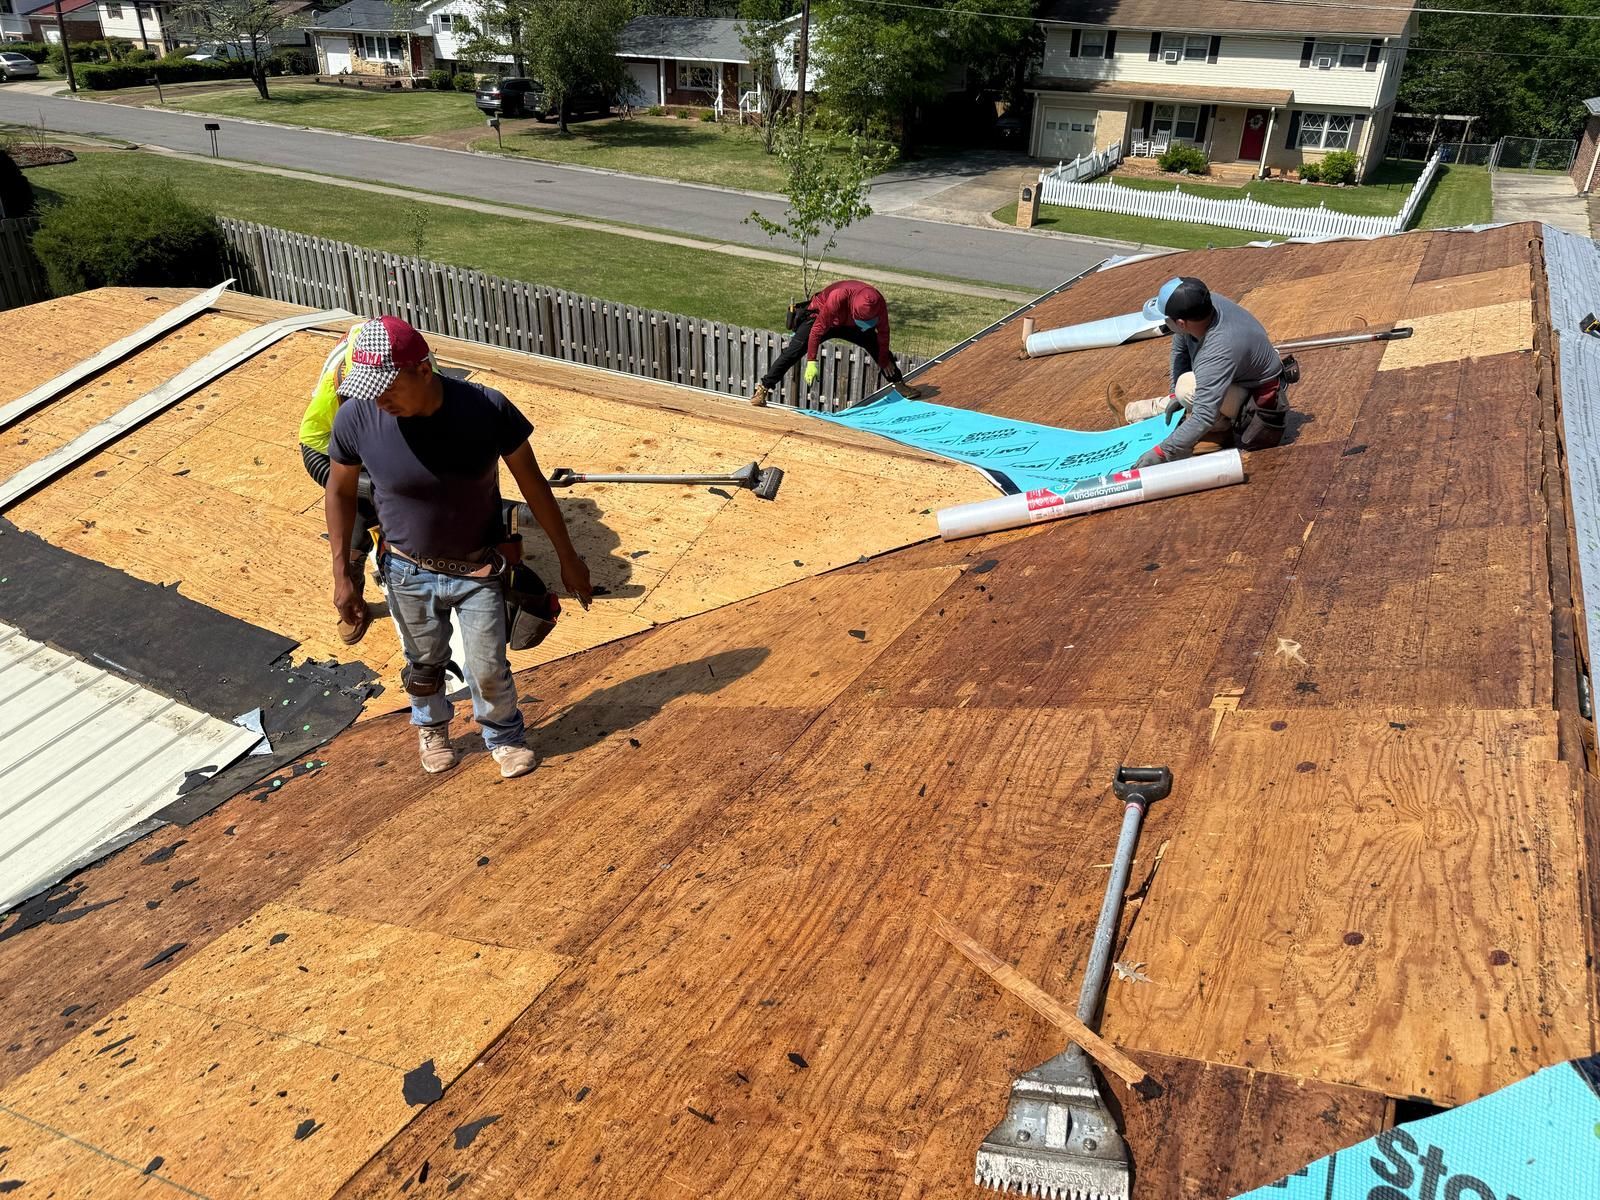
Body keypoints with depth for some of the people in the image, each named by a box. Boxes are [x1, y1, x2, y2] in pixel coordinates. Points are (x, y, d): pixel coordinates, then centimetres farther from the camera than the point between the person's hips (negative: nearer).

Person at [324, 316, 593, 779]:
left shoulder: (488, 409, -26)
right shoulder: (357, 418, -22)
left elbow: (532, 482, -12)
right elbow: (340, 491, -3)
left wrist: (568, 558, -4)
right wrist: (341, 575, 0)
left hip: (479, 569, -1)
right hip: (409, 572, 2)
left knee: (488, 669, 10)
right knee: (425, 664, 22)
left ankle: (505, 736, 42)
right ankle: (431, 727, 54)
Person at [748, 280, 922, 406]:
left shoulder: (878, 302, -29)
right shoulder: (838, 297, -43)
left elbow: (883, 332, -12)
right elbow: (819, 327, -35)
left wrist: (884, 360, -3)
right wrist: (811, 361, -34)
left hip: (849, 324, 4)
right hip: (820, 316, -4)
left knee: (878, 347, 0)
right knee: (794, 350, -18)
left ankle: (900, 384, 17)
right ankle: (764, 388, -16)